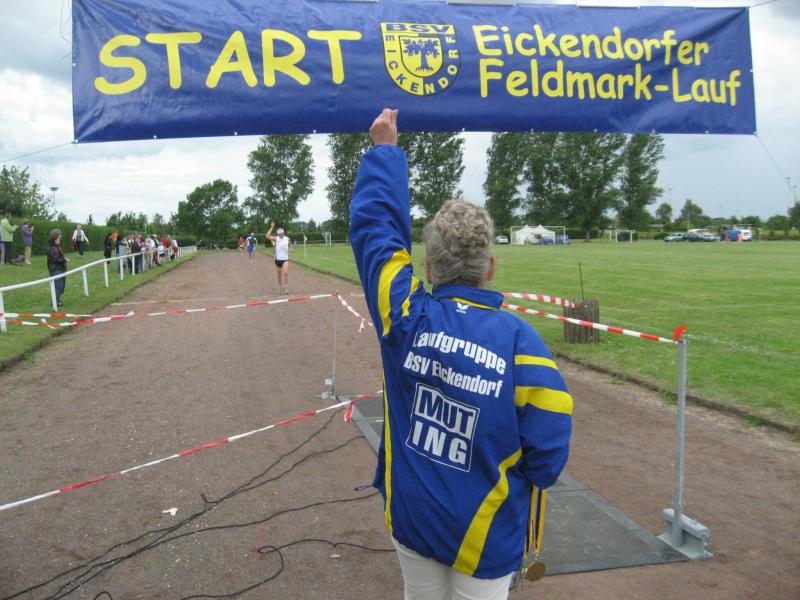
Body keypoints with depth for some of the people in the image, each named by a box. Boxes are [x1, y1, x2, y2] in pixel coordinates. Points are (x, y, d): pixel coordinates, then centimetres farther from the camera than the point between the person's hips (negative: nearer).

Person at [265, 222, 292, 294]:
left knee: (285, 273, -22)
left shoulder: (287, 239, 1)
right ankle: (280, 287, 27)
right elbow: (267, 236, -23)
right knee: (279, 276, 10)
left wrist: (290, 248, -2)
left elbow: (290, 247, 20)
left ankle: (285, 287, -20)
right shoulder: (276, 239, -5)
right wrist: (272, 228, -24)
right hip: (277, 259, 1)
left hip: (285, 259, 0)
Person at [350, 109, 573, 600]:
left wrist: (385, 150, 8)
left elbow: (374, 225, -3)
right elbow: (546, 456, -18)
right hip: (485, 539, -2)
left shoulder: (406, 316, -15)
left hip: (410, 520, 3)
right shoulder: (519, 341, -22)